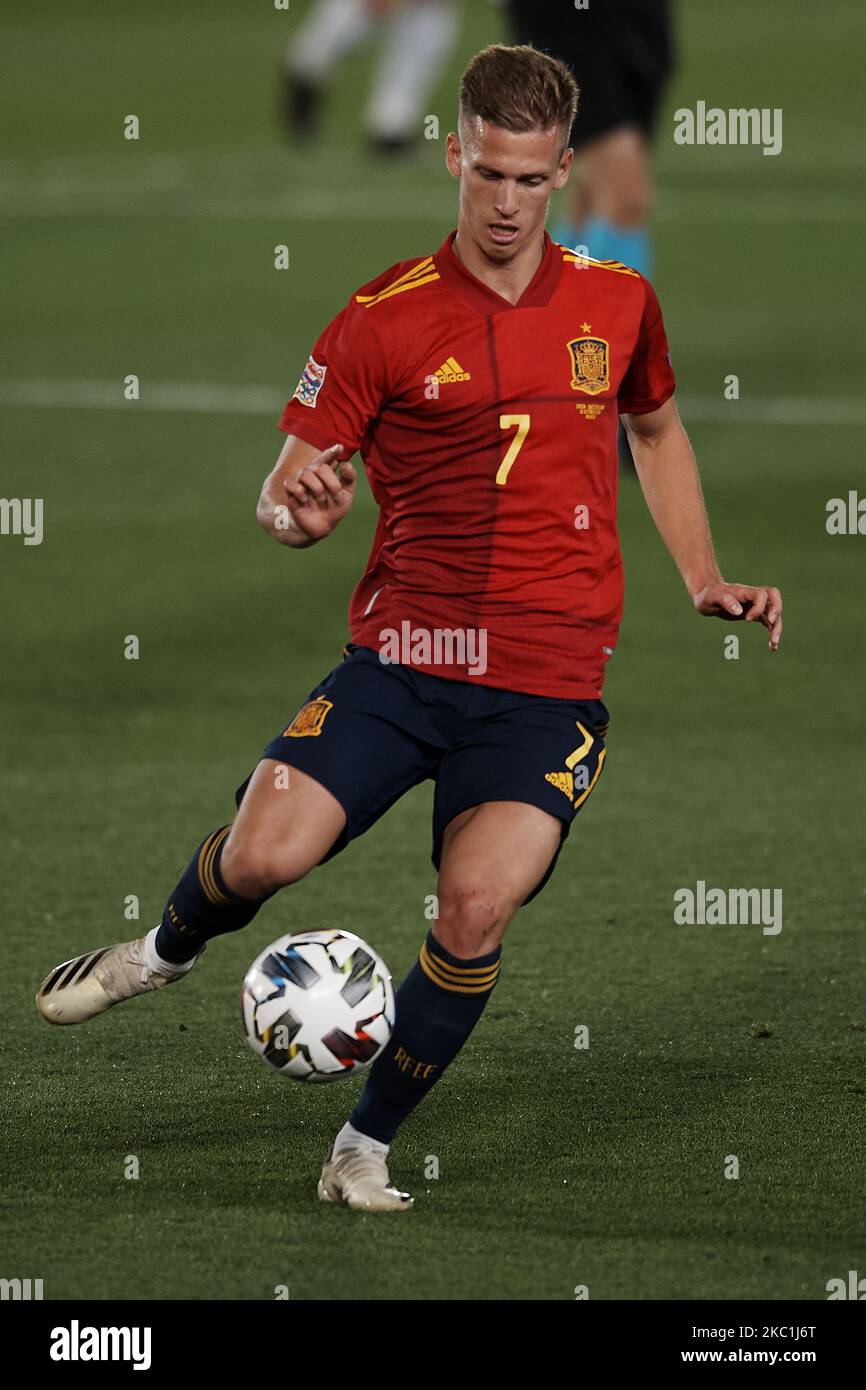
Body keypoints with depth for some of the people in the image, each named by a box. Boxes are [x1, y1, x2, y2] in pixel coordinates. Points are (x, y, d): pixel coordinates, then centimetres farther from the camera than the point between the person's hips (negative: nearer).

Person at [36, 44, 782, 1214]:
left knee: (477, 908, -18)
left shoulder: (617, 303, 6)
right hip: (400, 658, -1)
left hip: (549, 686, 1)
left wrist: (704, 581, 18)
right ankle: (168, 949, 21)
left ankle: (367, 1152, 3)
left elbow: (656, 430, 27)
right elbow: (286, 493, 0)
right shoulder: (384, 318, -2)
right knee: (263, 854, -17)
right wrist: (297, 511, -24)